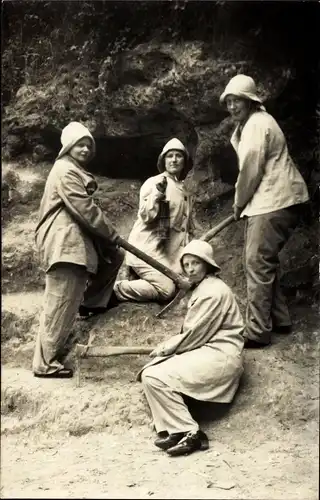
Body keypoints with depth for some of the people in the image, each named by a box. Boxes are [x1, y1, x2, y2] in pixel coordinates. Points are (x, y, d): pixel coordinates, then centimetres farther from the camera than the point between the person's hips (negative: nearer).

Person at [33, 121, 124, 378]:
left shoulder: (76, 171, 22)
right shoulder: (65, 170, -12)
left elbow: (86, 208, 19)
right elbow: (86, 209, -18)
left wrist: (108, 235, 11)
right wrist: (112, 234, -9)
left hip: (77, 237, 11)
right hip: (64, 241, -11)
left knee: (114, 257, 22)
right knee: (61, 302, -9)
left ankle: (92, 302, 32)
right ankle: (46, 362, -3)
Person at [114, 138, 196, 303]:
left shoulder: (184, 190, 16)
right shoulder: (153, 182, -7)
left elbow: (187, 224, 24)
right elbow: (146, 216, -16)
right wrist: (157, 194, -29)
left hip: (167, 250, 8)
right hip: (146, 247, -8)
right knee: (166, 289, -19)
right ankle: (113, 290, -8)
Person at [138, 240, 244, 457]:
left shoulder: (213, 291, -14)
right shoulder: (203, 288, 19)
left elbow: (195, 334, -16)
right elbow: (194, 332, 17)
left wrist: (165, 348, -4)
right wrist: (167, 346, 3)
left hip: (218, 355, -11)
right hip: (206, 351, 11)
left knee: (155, 378, -19)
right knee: (148, 372, 2)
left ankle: (190, 433, -12)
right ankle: (175, 429, -4)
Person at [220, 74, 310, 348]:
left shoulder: (257, 123, -12)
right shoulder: (249, 124, 22)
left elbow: (250, 171, -16)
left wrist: (239, 205, -2)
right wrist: (243, 204, 10)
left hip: (274, 202, -11)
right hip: (271, 201, 11)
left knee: (257, 263, -11)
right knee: (266, 261, 16)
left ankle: (257, 332, -7)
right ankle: (280, 320, 25)